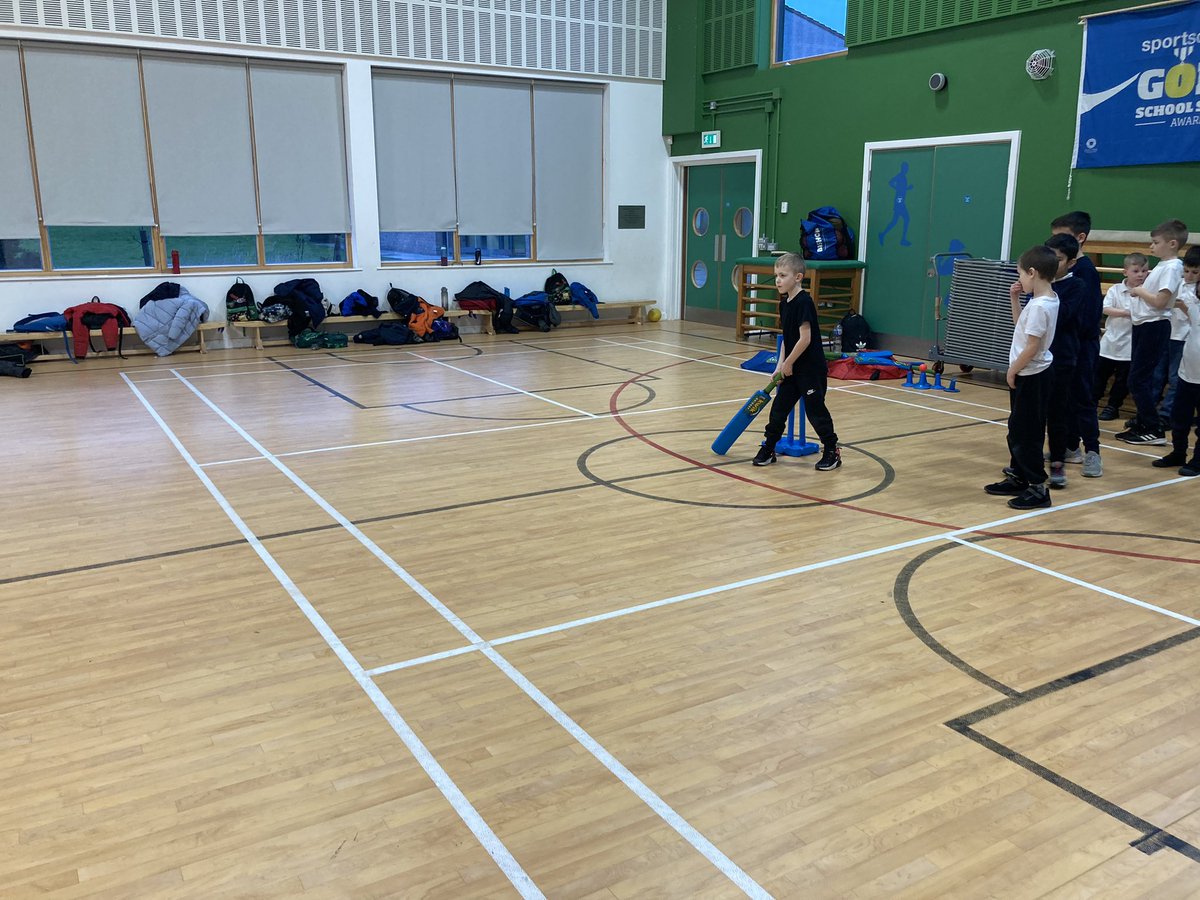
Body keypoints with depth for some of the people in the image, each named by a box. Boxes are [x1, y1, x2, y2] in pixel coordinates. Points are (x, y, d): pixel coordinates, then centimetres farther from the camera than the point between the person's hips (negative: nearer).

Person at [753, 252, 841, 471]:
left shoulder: (803, 303, -19)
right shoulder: (784, 303, 8)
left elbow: (805, 338, -23)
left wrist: (788, 363, -14)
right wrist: (781, 364, 4)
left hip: (811, 369, -8)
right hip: (792, 368, 8)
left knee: (815, 410, 1)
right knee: (779, 407, 10)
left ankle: (832, 451, 15)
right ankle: (768, 449, 19)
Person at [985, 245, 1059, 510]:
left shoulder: (1040, 306, -23)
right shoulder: (1044, 300, 7)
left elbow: (1032, 346, -23)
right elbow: (1021, 324, 22)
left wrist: (1013, 369, -11)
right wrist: (1015, 299, 11)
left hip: (1031, 376, -10)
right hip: (1029, 373, 10)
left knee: (1026, 433, -4)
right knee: (1017, 429, 19)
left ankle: (1038, 488, 2)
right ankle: (1018, 477, 30)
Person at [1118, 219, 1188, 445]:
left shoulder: (1172, 267, -15)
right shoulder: (1162, 266, 14)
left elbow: (1159, 301, -22)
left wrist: (1139, 290, -10)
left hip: (1154, 327, -10)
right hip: (1143, 325, 10)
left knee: (1138, 379, -8)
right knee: (1141, 378, 14)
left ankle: (1154, 430, -2)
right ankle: (1141, 424, 22)